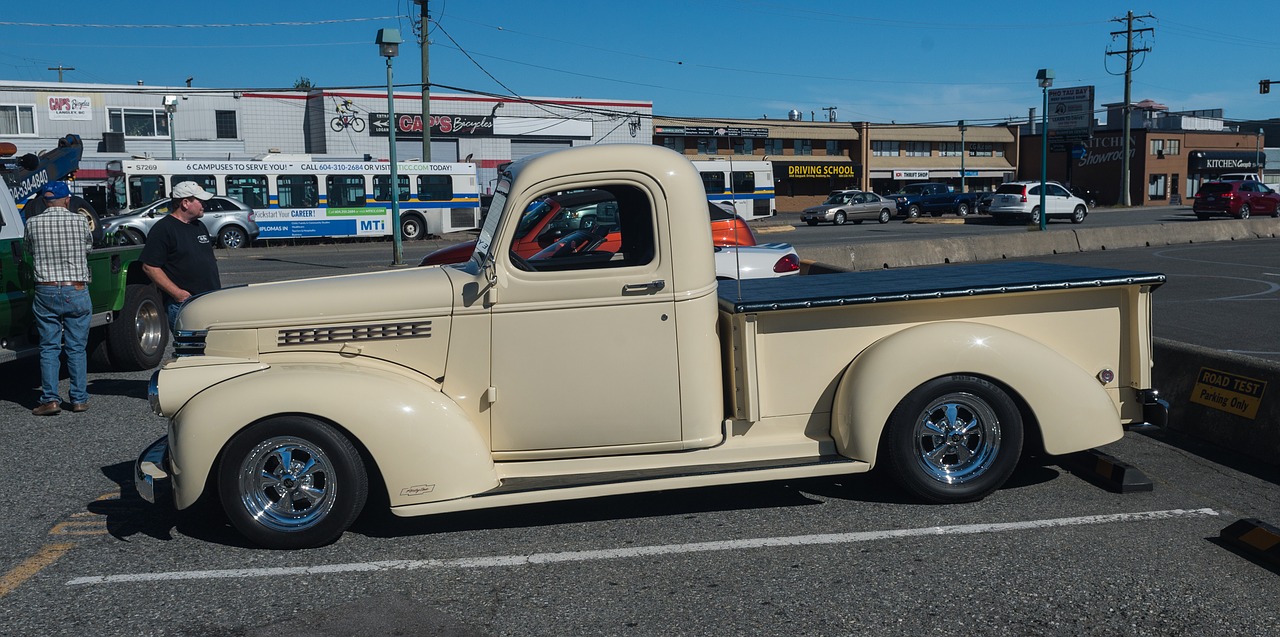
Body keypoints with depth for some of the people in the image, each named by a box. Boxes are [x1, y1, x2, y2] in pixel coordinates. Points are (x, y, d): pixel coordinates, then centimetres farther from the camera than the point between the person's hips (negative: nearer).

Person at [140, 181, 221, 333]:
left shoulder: (200, 226, 18)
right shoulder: (163, 229, -7)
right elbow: (149, 266, -13)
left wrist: (217, 290, 15)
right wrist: (177, 293, -19)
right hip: (182, 303, -7)